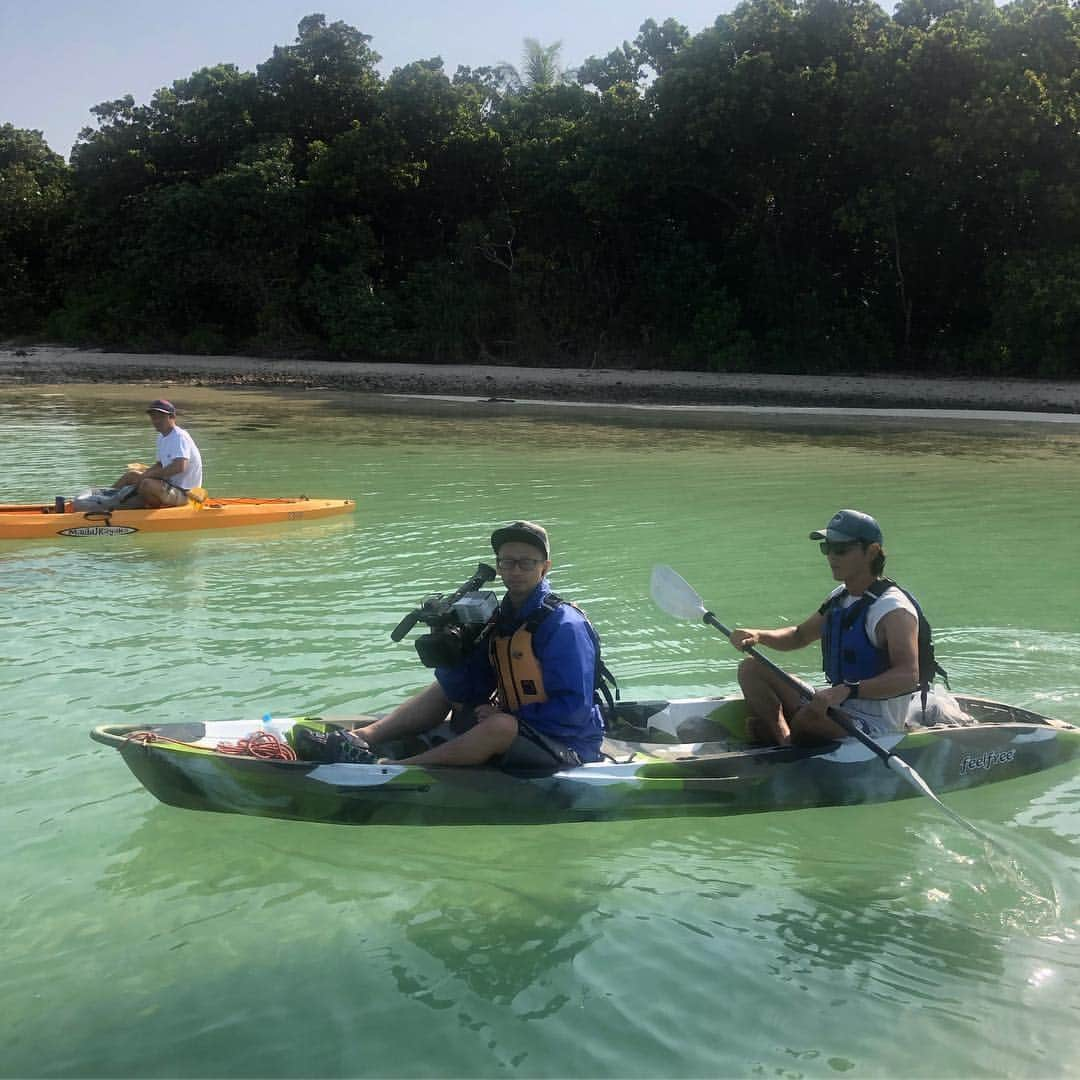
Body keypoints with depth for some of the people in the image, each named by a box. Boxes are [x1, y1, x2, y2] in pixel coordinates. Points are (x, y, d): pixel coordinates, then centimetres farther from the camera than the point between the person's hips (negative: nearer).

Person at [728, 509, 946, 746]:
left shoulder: (893, 608, -18)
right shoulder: (840, 597, 9)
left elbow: (908, 676, -30)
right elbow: (800, 636, 23)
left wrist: (847, 691, -41)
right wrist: (758, 636, 3)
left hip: (876, 729, -9)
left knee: (809, 716, -39)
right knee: (752, 669, 4)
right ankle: (783, 740, -17)